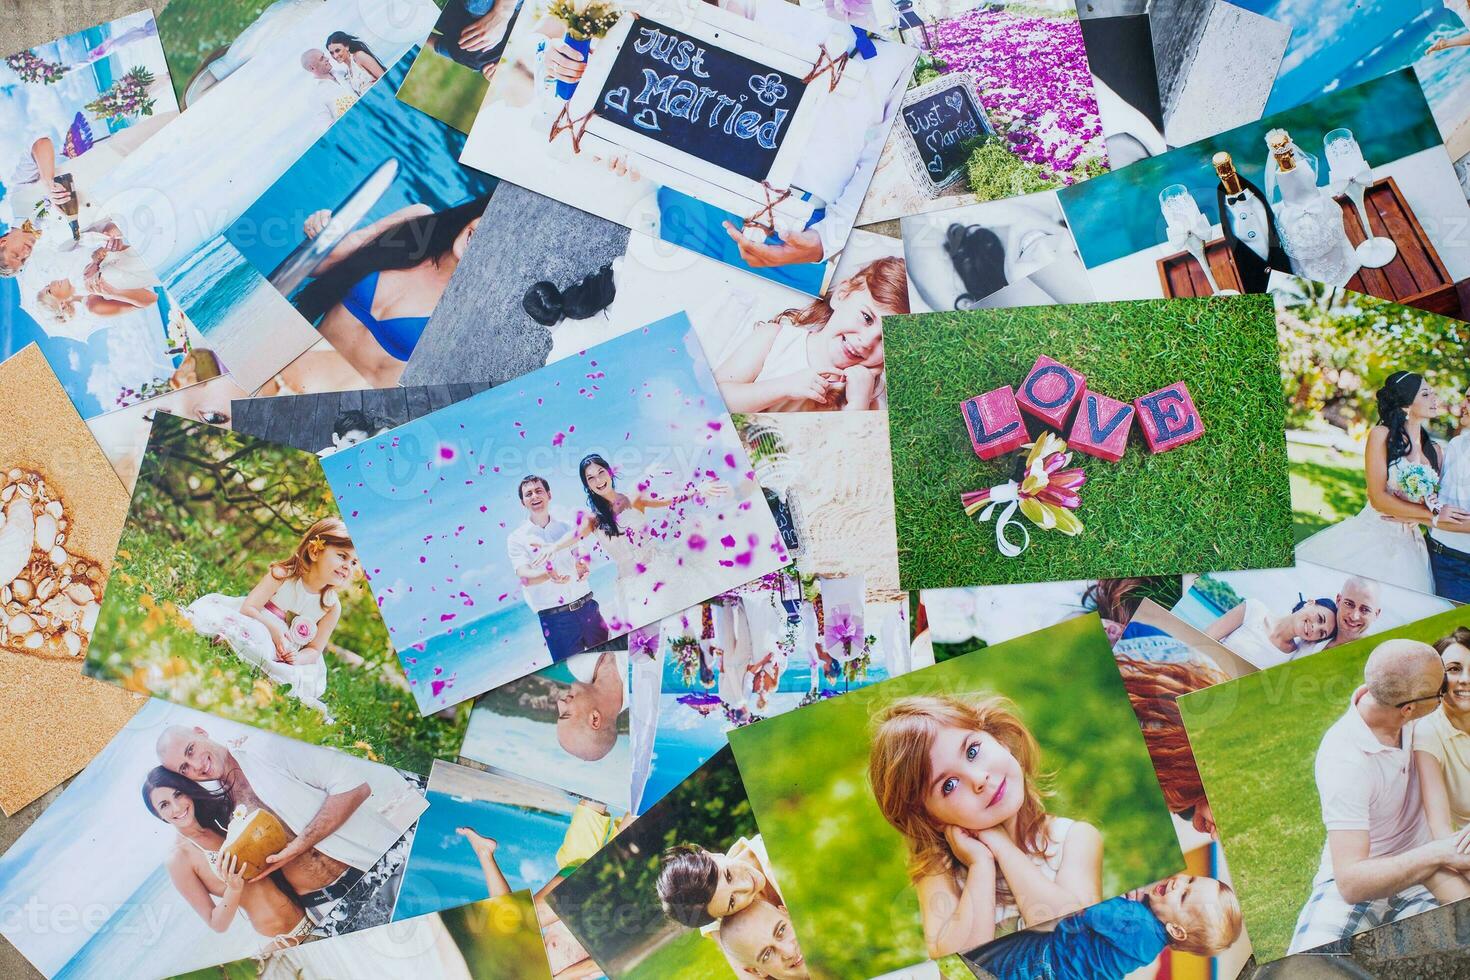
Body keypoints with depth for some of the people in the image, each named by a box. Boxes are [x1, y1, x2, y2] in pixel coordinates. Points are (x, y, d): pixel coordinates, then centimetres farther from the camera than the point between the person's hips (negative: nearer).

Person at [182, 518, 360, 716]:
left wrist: (299, 658, -21)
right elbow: (248, 607, -16)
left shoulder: (332, 606, -4)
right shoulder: (283, 575, -13)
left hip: (287, 654, 4)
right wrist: (274, 630, -24)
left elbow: (315, 649, 0)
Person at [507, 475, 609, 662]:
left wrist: (582, 567, -23)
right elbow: (524, 577, -14)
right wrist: (549, 575, -36)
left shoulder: (565, 526, 8)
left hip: (586, 605, 3)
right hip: (554, 617, -3)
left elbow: (582, 556, 3)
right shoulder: (517, 538, -1)